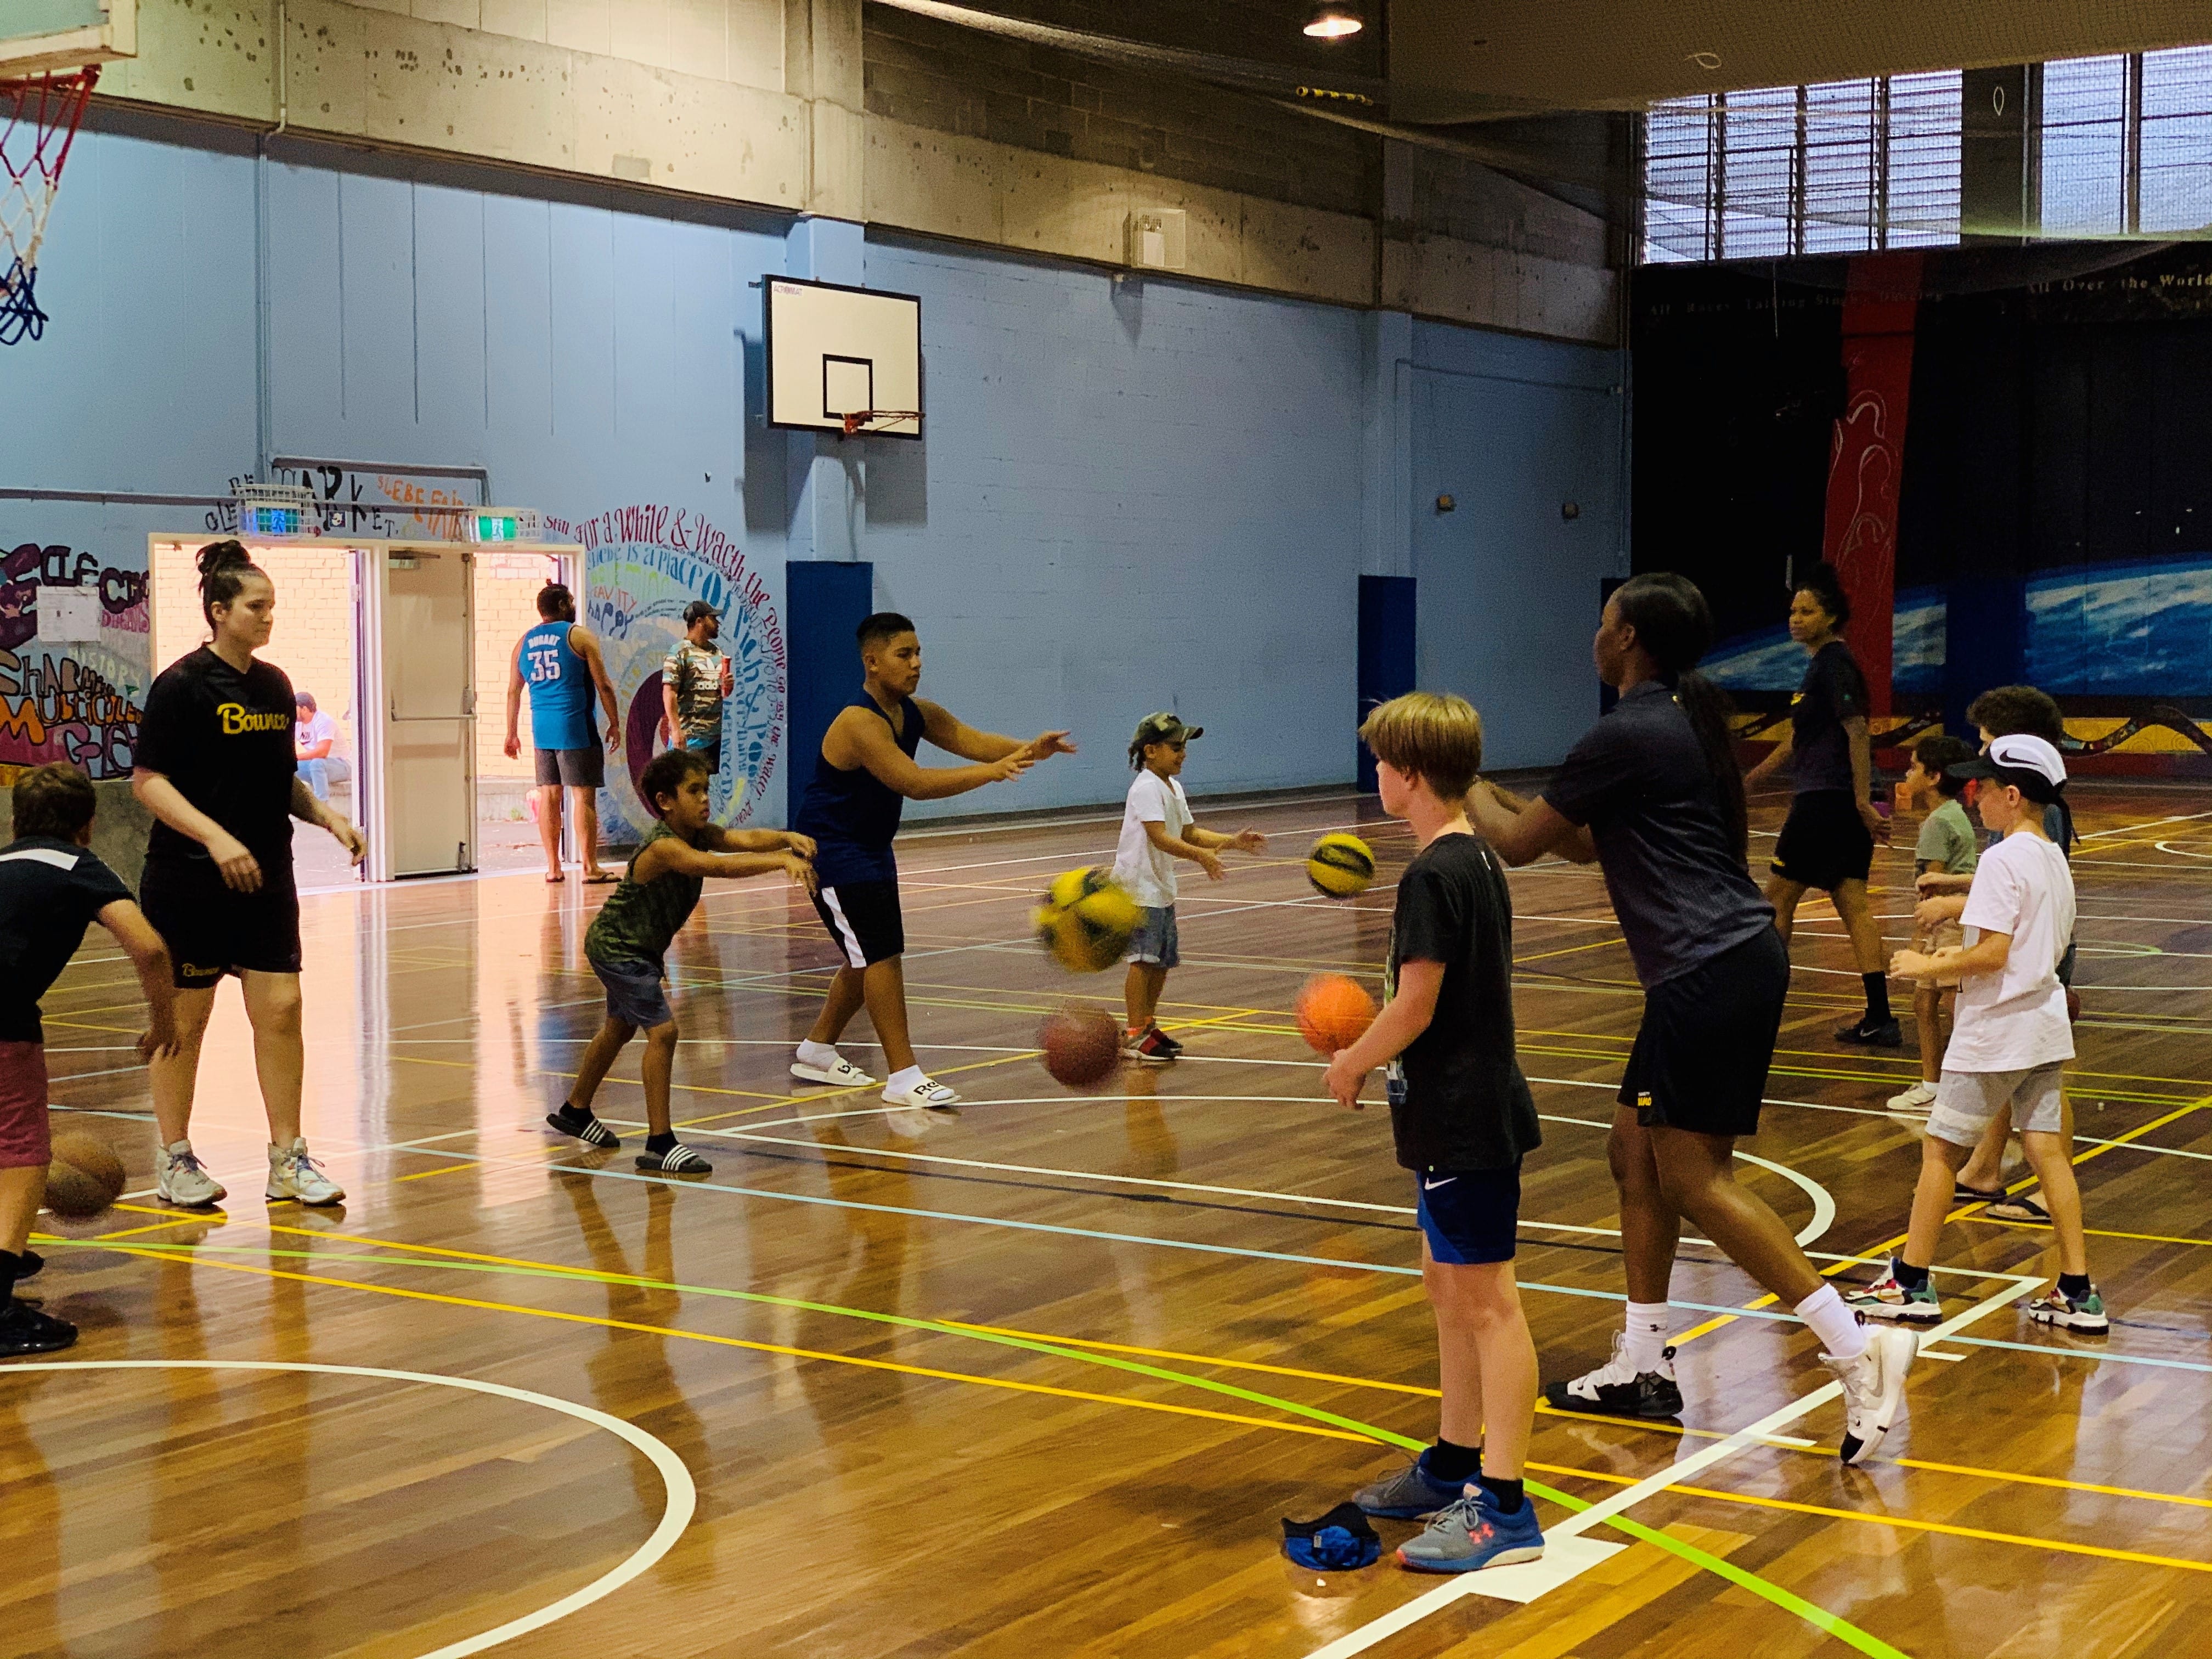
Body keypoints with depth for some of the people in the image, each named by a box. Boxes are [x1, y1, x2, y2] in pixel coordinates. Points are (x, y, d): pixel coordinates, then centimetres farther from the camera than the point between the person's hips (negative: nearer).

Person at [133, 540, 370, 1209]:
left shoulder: (274, 684, 10)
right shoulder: (182, 684, -10)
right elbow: (148, 780, -13)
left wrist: (328, 817, 5)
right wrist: (215, 836, -24)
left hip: (265, 877, 6)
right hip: (188, 879, -6)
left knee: (281, 1008, 0)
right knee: (184, 1018, 3)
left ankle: (287, 1159, 9)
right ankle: (174, 1161, 16)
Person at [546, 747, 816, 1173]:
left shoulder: (699, 834, -7)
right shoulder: (663, 848, -33)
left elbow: (746, 839, -23)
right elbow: (718, 866, -48)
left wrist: (787, 840, -42)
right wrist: (781, 861, -57)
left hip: (640, 948, 10)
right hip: (615, 949, -10)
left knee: (620, 1029, 26)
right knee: (662, 1031, -19)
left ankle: (575, 1112, 47)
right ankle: (659, 1144, -16)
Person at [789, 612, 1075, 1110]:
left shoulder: (914, 714, 1)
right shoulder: (859, 723, -27)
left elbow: (972, 740, -8)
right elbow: (915, 783, -36)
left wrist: (1025, 750, -28)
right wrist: (992, 772, -43)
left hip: (869, 846, 10)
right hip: (832, 849, -10)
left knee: (869, 956, 17)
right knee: (882, 954, -13)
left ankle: (816, 1052, 32)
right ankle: (903, 1077, -11)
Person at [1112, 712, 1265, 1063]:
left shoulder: (1174, 788, 13)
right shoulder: (1146, 789, -17)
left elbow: (1189, 833, 16)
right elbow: (1160, 837, -27)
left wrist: (1233, 841, 7)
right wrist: (1200, 855, -36)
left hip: (1161, 885, 10)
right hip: (1139, 884, -10)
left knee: (1163, 959, 13)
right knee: (1144, 958, -11)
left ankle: (1148, 1025, 25)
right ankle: (1134, 1035, -8)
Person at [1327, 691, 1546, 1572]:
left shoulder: (1432, 877, -19)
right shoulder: (1477, 861, 11)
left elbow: (1413, 1009, -20)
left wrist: (1352, 1064, -5)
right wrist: (1374, 1048, 17)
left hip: (1464, 1123, -10)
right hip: (1466, 1112, 10)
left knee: (1485, 1301, -6)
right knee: (1449, 1286, 19)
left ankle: (1503, 1507, -2)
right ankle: (1453, 1465, 30)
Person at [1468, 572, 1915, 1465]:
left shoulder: (1629, 734, -12)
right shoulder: (1681, 721, 17)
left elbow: (1517, 842, -4)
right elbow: (1587, 842, 28)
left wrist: (1465, 784, 14)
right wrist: (1494, 801, 29)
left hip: (1712, 971, -10)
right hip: (1721, 965, 10)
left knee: (1694, 1178, -8)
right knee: (1636, 1150, 15)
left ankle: (1858, 1348, -12)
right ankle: (1644, 1368, 22)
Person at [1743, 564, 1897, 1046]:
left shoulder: (1834, 664, -12)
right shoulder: (1821, 663, 16)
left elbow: (1858, 732, -20)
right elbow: (1803, 730, 30)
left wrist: (1863, 801, -23)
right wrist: (1762, 771, 36)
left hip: (1827, 802, -9)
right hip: (1838, 804, 9)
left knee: (1779, 896, 1)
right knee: (1852, 903, 5)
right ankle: (1880, 1018, 3)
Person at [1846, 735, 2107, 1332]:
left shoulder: (2002, 861, -17)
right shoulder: (2055, 861, 11)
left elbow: (1994, 953, -22)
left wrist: (1931, 967, -11)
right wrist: (1960, 960, 16)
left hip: (1995, 1031, -8)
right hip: (2046, 1025, 8)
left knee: (1940, 1150, 2)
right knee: (2048, 1152, 7)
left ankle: (1911, 1283, 8)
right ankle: (2078, 1293, 5)